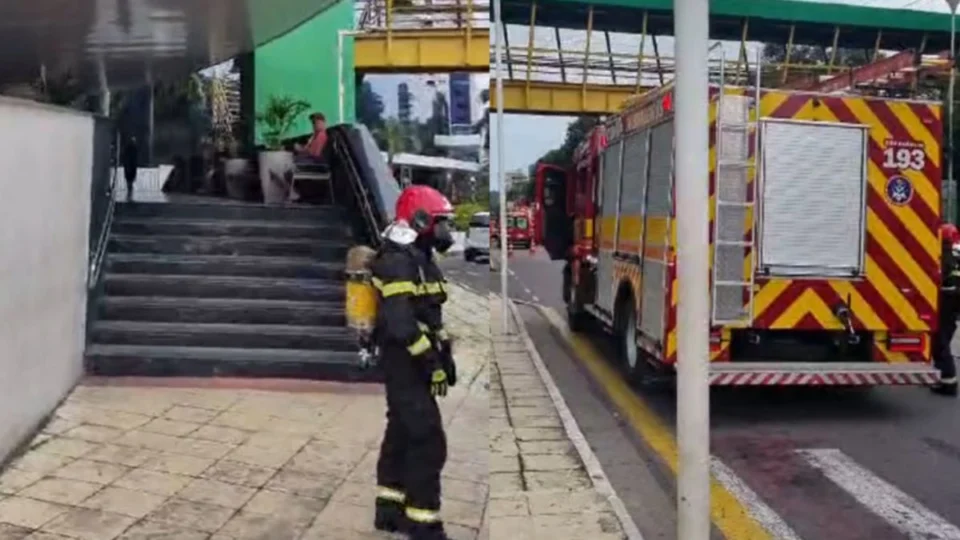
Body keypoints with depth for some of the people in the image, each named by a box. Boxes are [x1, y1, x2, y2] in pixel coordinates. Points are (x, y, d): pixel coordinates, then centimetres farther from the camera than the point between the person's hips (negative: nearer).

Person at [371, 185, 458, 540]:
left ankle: (389, 510, 26)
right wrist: (431, 363, -23)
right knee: (428, 441, -9)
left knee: (402, 434, 15)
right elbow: (400, 323, -26)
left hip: (412, 362, 10)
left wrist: (445, 354, 17)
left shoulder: (421, 259, 14)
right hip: (405, 363, -10)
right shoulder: (397, 261, -18)